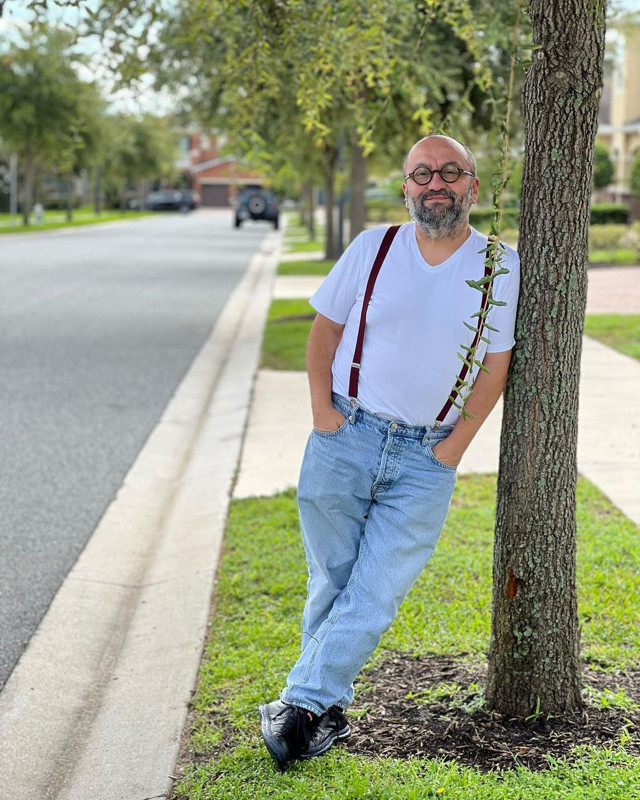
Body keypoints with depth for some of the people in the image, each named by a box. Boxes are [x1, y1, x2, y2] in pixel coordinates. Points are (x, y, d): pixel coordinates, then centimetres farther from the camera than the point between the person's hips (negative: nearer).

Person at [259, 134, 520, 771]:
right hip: (345, 438, 1)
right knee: (331, 584, 7)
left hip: (425, 461, -1)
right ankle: (330, 709, 20)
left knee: (374, 594, -5)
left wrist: (454, 446, -4)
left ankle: (302, 704, 3)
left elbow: (495, 366, 2)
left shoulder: (499, 267, -1)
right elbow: (325, 328, 10)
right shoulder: (373, 248, 2)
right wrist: (322, 408, -1)